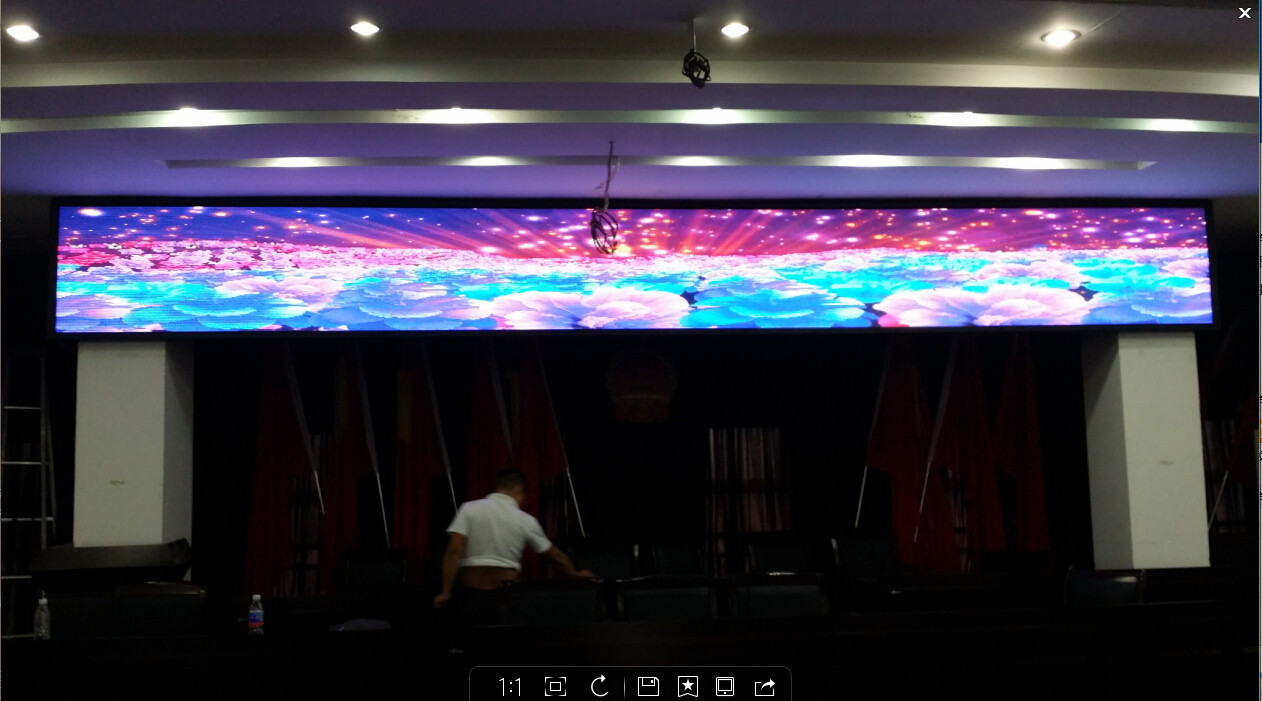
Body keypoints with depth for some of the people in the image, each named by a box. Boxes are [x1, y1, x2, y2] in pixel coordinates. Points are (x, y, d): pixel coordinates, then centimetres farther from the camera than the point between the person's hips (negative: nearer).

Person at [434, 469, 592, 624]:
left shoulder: (469, 509, 1)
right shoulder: (526, 521, 3)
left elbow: (454, 550, -9)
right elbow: (555, 555, 14)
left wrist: (445, 592, -8)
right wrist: (576, 574, 30)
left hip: (472, 593, 1)